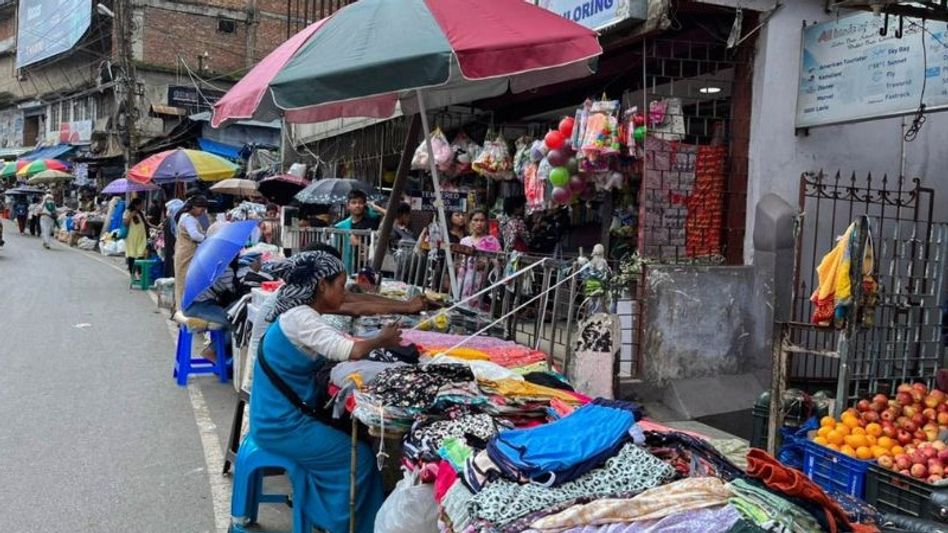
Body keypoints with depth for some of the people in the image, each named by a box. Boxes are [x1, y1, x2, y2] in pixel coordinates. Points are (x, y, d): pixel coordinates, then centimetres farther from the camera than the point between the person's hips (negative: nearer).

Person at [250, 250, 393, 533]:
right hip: (282, 424, -9)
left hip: (284, 414, 10)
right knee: (360, 457, -2)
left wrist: (378, 340, -4)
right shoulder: (299, 318, -24)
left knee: (350, 434, 19)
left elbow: (336, 347, 9)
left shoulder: (302, 315, 6)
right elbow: (351, 351, -32)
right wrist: (381, 340, -14)